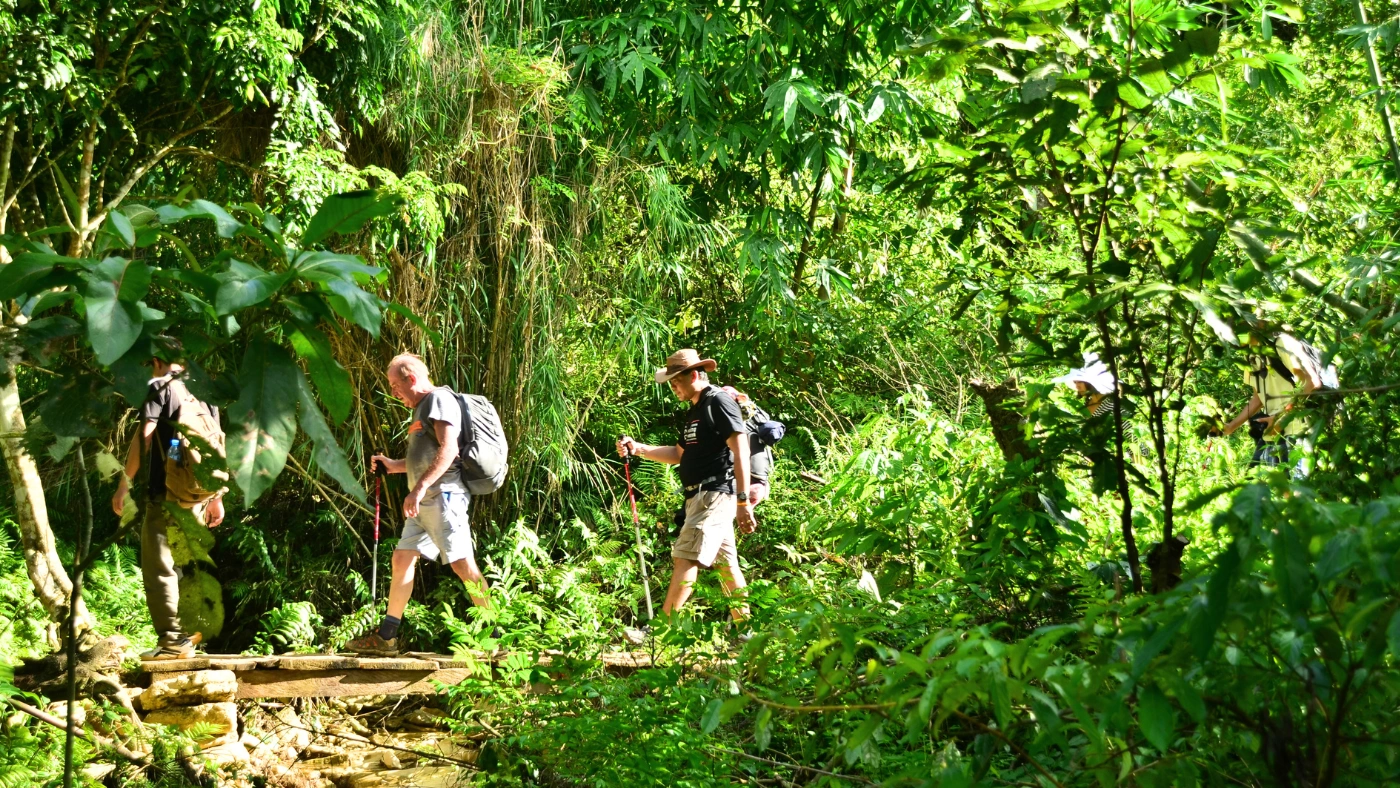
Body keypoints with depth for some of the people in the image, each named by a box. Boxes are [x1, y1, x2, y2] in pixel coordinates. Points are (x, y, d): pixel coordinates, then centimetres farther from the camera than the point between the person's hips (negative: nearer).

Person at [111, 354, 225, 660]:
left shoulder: (159, 387, -3)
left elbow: (144, 437, -13)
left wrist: (124, 483, -10)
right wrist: (217, 497, 20)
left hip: (165, 494, -6)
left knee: (159, 569, -2)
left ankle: (172, 641, -6)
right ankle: (192, 634, 14)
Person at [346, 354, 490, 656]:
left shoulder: (439, 399, -7)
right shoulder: (422, 408, 23)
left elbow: (447, 451, -20)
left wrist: (419, 488, -25)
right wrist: (393, 465, 18)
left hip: (443, 495, -11)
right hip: (424, 502, 11)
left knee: (462, 563, -14)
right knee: (402, 558, 9)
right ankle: (385, 638, 12)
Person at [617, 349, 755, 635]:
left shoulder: (719, 402, -9)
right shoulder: (695, 411, 19)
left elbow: (741, 451, -15)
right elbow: (679, 455, 24)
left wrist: (743, 501, -20)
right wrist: (637, 449, 11)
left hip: (715, 494, -10)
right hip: (699, 496, 10)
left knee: (685, 558, -14)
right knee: (725, 563, 9)